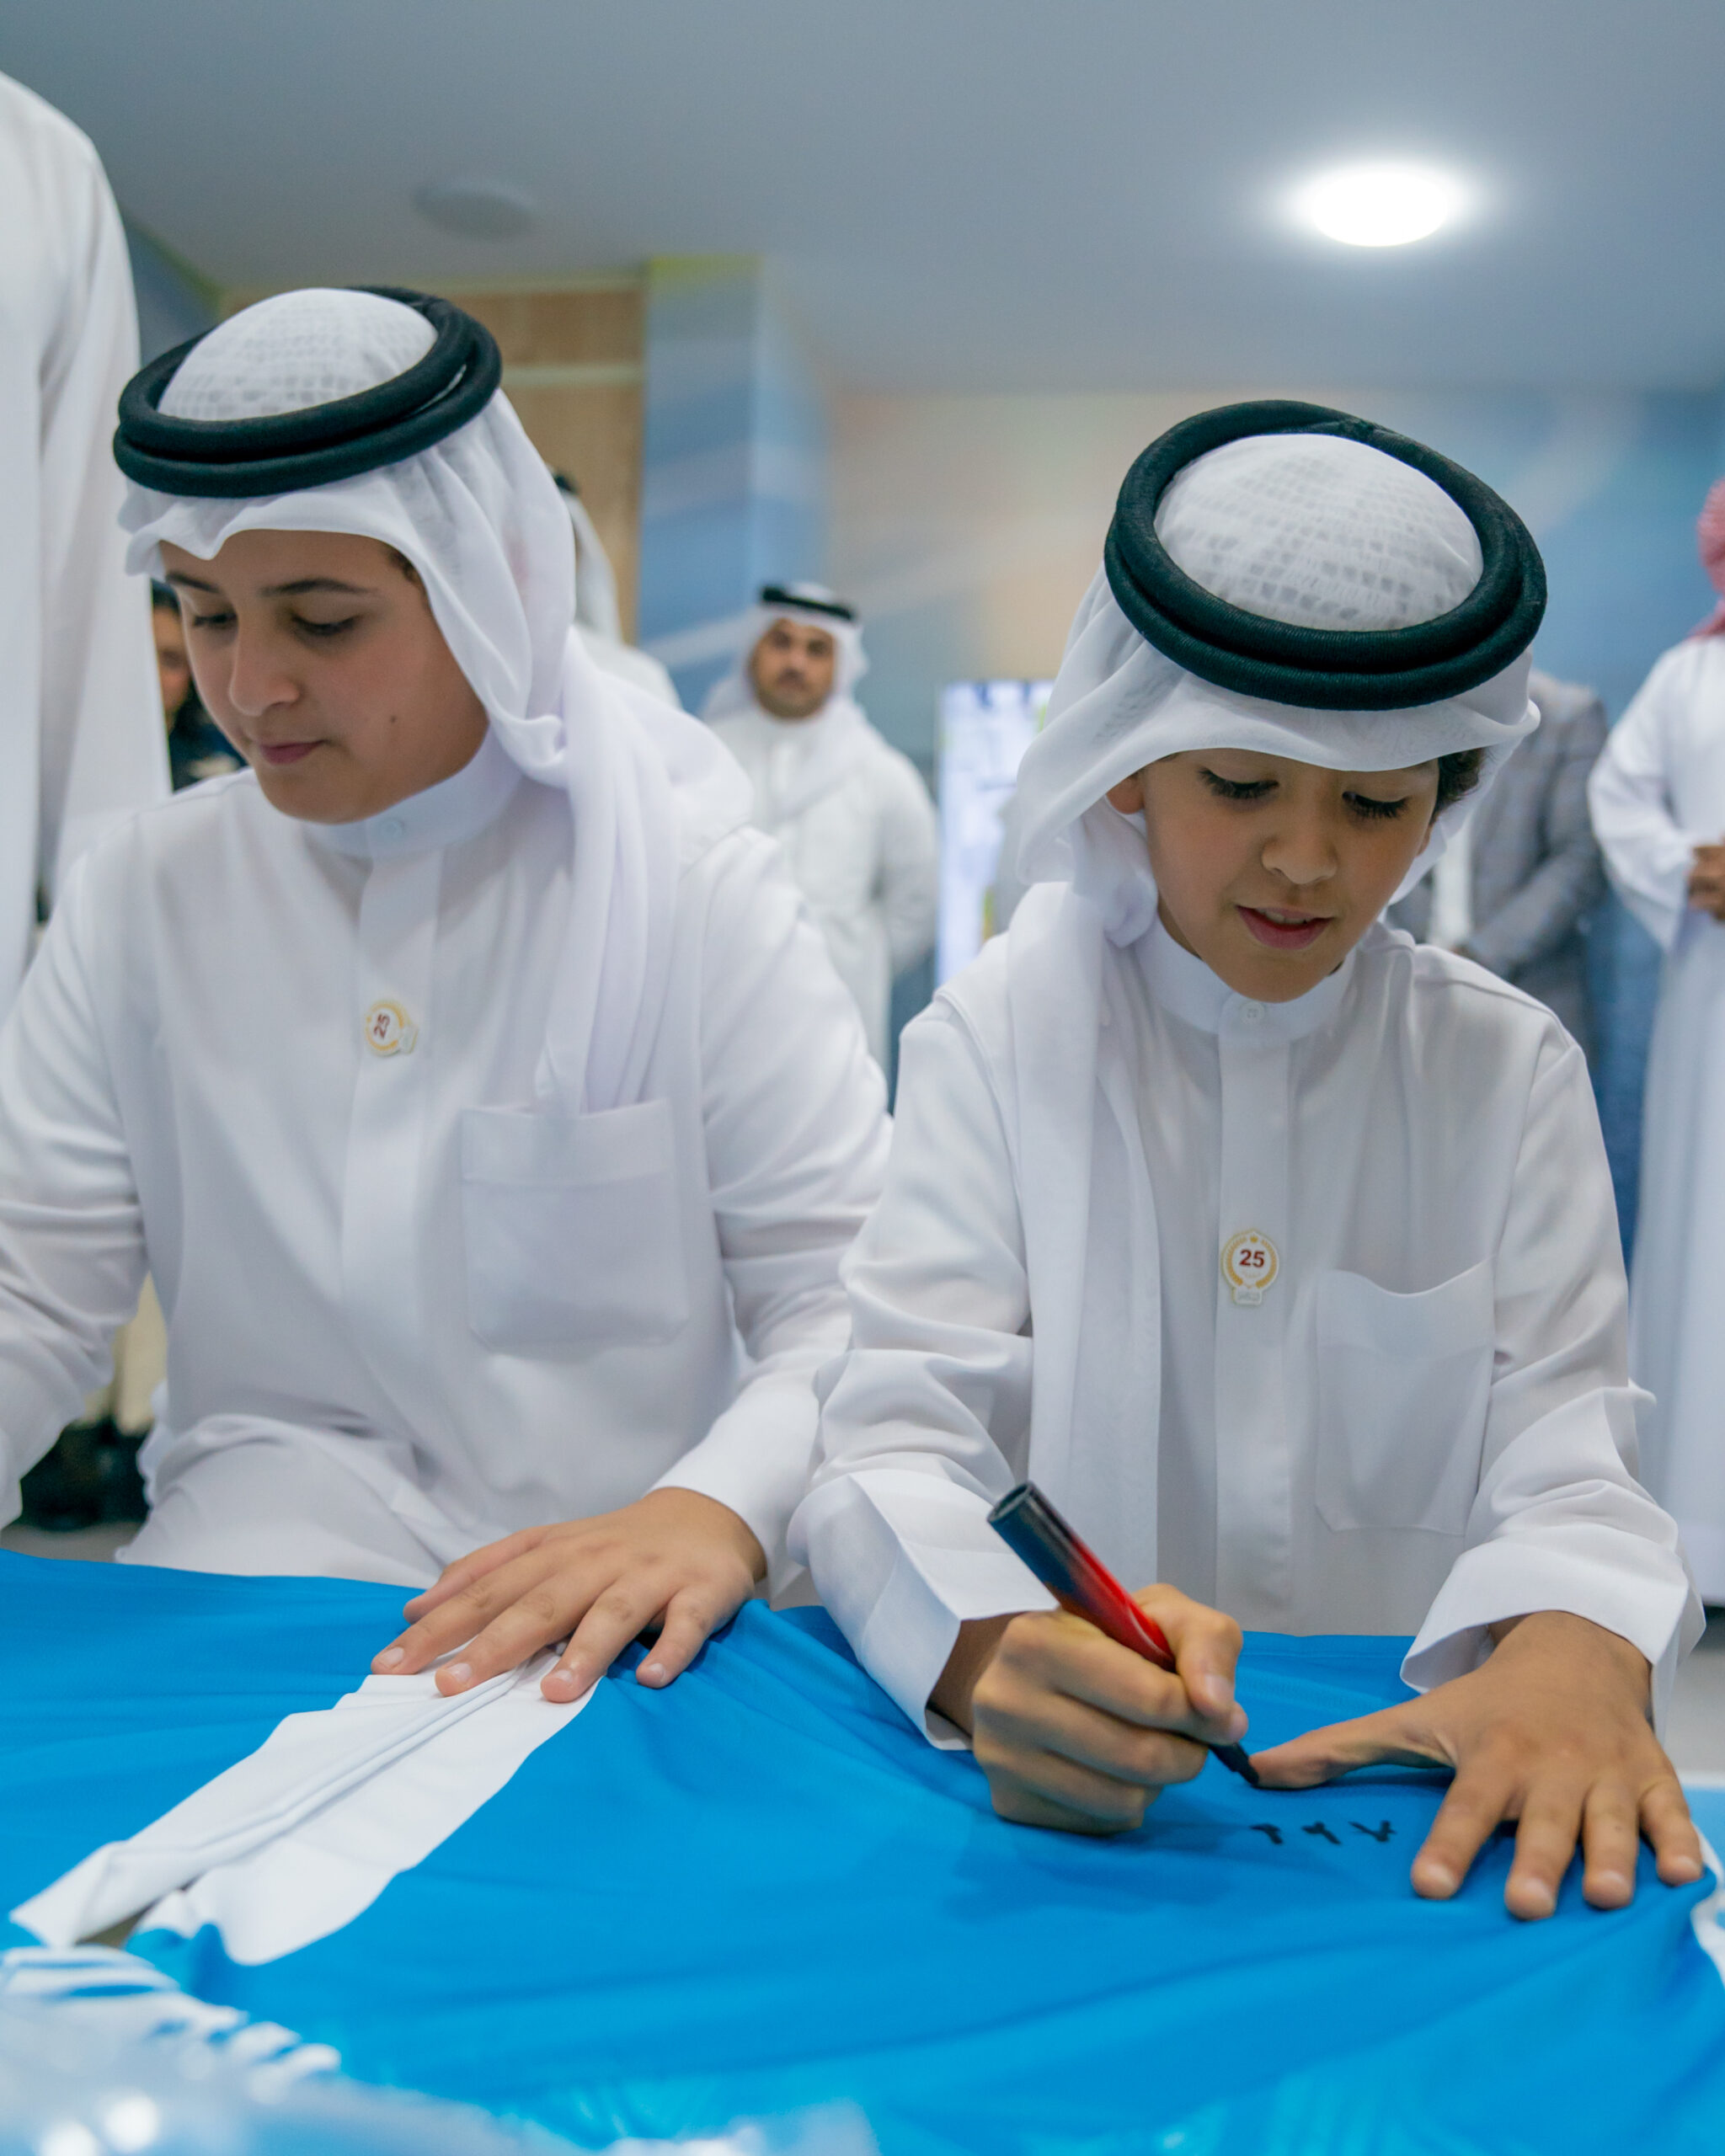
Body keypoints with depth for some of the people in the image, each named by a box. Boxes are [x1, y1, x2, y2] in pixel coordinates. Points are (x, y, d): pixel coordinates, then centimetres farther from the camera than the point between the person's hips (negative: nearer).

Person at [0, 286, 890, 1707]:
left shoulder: (690, 884, -6)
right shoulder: (146, 897, 4)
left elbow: (852, 1302, -11)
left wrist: (718, 1509, -32)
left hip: (612, 1615, -2)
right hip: (260, 1550, 3)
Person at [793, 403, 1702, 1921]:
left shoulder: (1510, 1071, 5)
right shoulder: (999, 1038, -1)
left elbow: (1568, 1469, -3)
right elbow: (898, 1442, -10)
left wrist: (1570, 1651, -27)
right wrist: (995, 1652, -32)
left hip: (1417, 1785, 2)